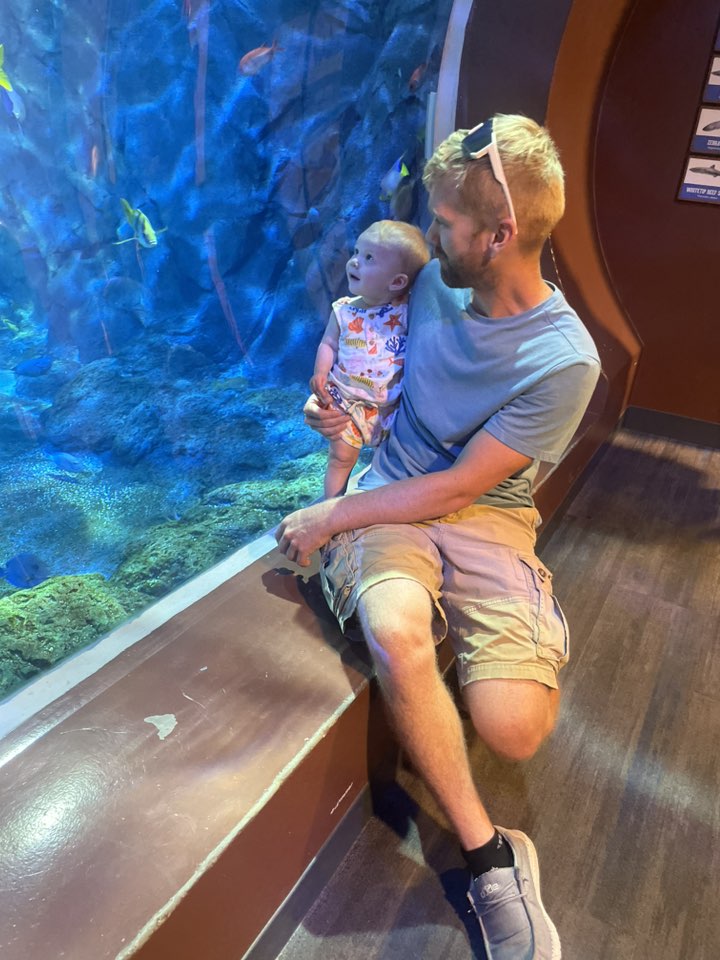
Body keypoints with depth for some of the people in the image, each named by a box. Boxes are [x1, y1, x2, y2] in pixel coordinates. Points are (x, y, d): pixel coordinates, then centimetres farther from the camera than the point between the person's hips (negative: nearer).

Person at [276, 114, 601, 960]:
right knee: (394, 632, -33)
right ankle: (490, 857, -15)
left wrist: (328, 518, -12)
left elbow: (459, 486, -15)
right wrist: (327, 400, 6)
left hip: (487, 518, -3)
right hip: (393, 497, 3)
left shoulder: (563, 361, -16)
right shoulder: (435, 283, 2)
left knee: (515, 729, -24)